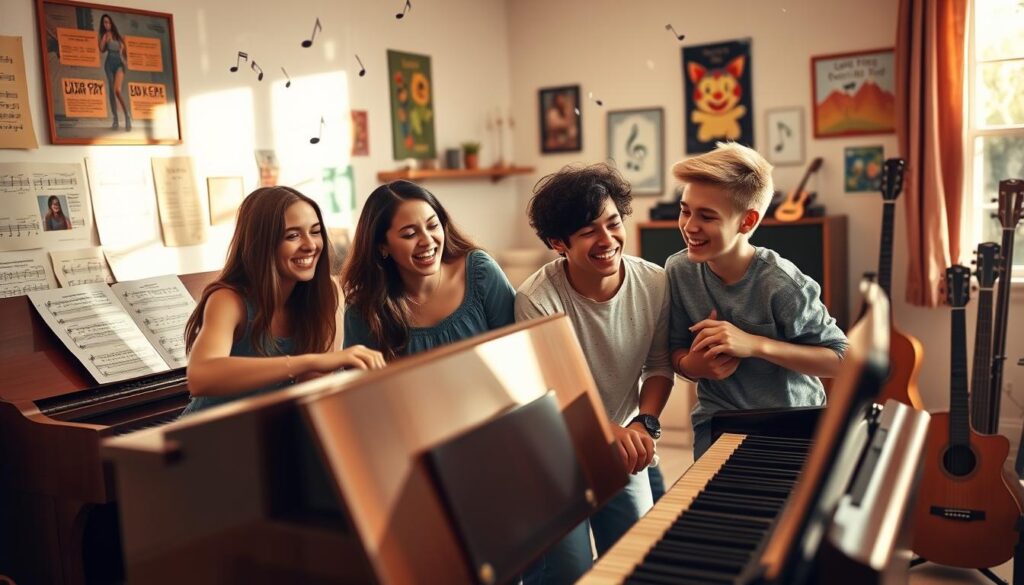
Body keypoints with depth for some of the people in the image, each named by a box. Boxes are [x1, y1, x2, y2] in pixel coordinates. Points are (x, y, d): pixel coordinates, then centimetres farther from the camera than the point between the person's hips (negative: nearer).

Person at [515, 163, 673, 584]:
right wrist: (604, 430, -42)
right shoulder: (536, 300, -26)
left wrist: (645, 424, -19)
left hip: (623, 450, 5)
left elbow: (659, 366, -1)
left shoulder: (654, 284, -12)